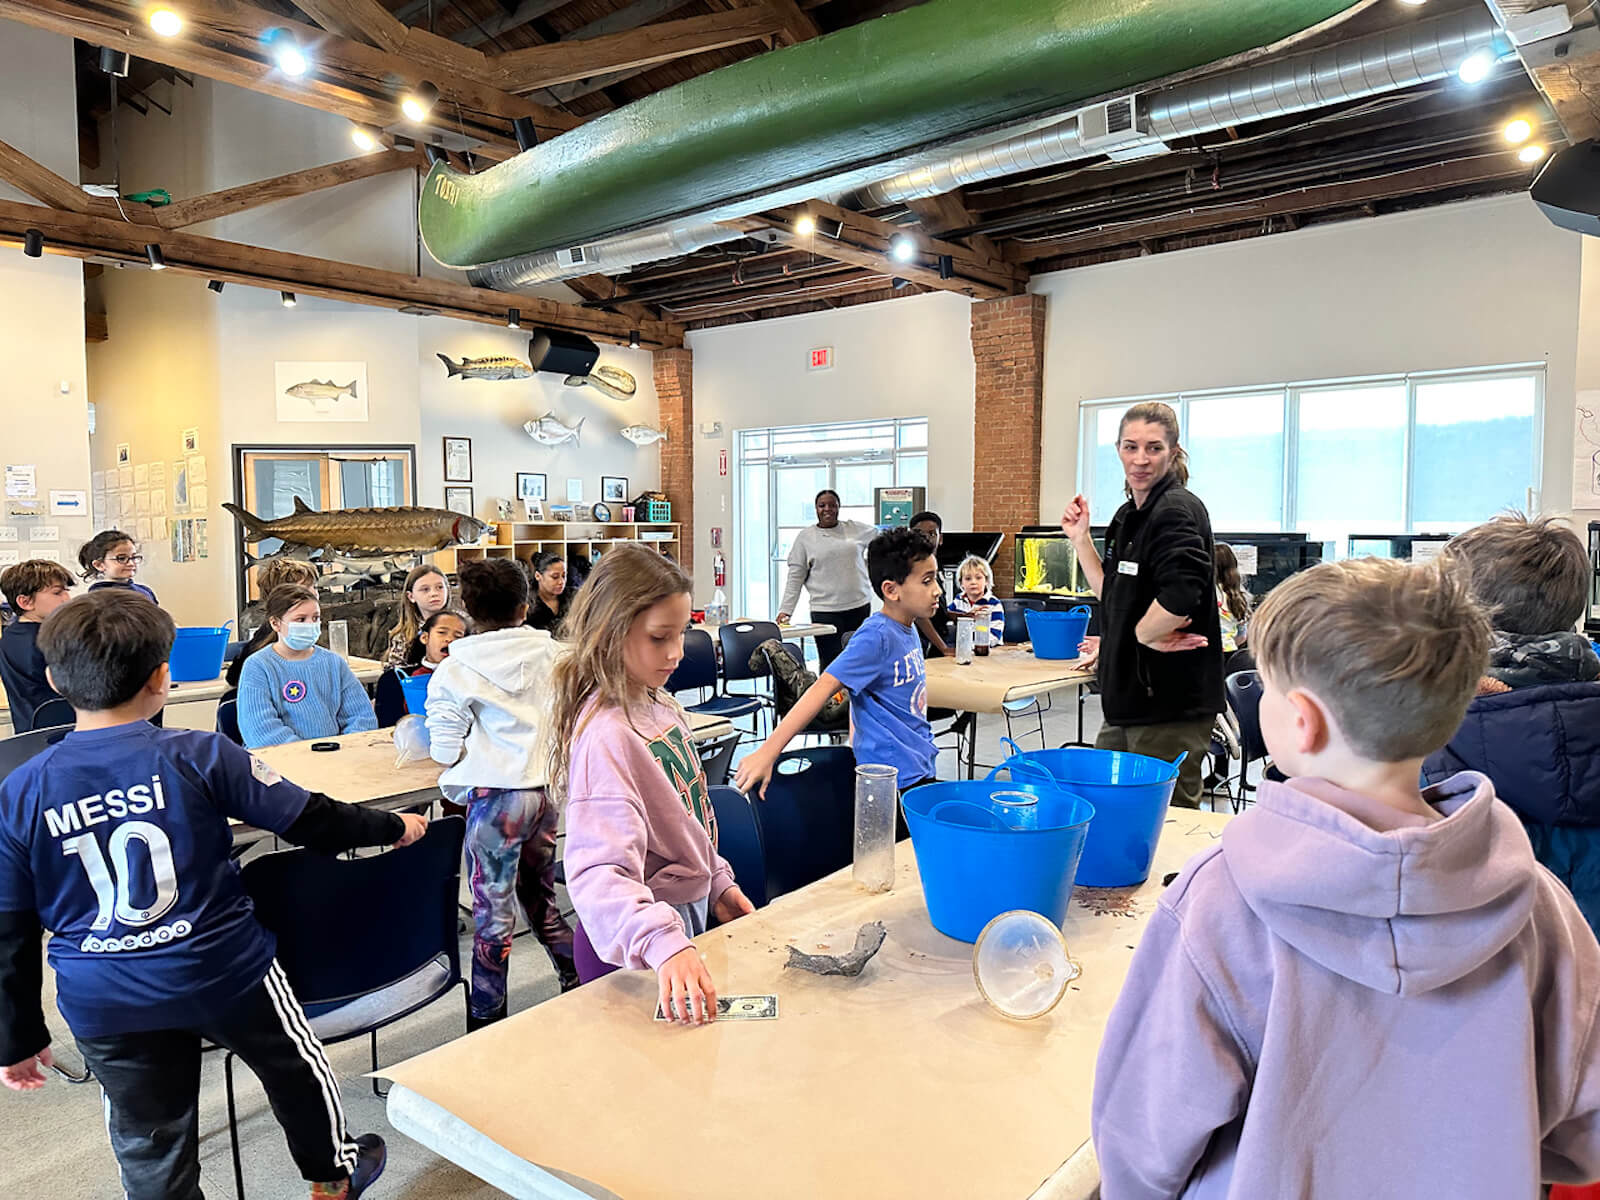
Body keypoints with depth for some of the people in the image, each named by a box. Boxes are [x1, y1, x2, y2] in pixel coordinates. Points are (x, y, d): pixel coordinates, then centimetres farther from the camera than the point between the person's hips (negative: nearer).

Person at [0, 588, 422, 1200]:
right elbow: (310, 819, -11)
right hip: (225, 971, -2)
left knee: (150, 1149, 18)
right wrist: (394, 826, 6)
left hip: (104, 1005, 3)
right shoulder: (198, 755, -17)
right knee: (296, 1066, 24)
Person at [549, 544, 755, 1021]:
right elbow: (598, 872, -38)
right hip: (635, 944, -9)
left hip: (688, 916, 9)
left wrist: (718, 883, 16)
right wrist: (663, 944, -51)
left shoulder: (662, 706, 1)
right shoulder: (605, 735, -27)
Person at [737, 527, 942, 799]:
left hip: (920, 770, 8)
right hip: (892, 778, -8)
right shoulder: (876, 636, -20)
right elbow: (823, 688, -27)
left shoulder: (908, 630, 6)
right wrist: (767, 753, -33)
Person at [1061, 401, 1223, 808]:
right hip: (1132, 697, 10)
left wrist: (1145, 633, -15)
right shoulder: (1130, 515, 13)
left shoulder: (1176, 510, -16)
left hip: (1169, 704, -9)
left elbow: (1179, 595, -32)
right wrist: (1081, 538, 12)